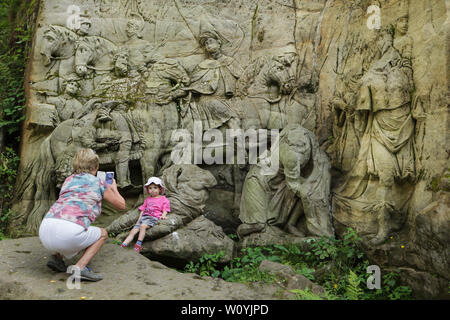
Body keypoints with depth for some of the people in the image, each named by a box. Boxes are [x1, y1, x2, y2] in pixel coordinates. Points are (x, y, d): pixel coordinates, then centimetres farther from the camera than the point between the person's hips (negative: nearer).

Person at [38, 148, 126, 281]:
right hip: (67, 232, -7)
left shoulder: (69, 180, 26)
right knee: (102, 234, 21)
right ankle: (79, 268, 0)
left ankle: (57, 257, 17)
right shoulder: (99, 183, 11)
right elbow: (121, 205, 23)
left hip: (44, 231, 7)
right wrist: (114, 187, 42)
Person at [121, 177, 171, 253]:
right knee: (133, 230, -13)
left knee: (143, 226, -34)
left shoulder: (163, 199, 9)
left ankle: (138, 245, -34)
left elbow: (165, 210, 3)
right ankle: (123, 245, -21)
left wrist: (163, 215, -18)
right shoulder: (147, 199, 26)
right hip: (144, 217, 6)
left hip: (153, 218, -6)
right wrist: (139, 220, 14)